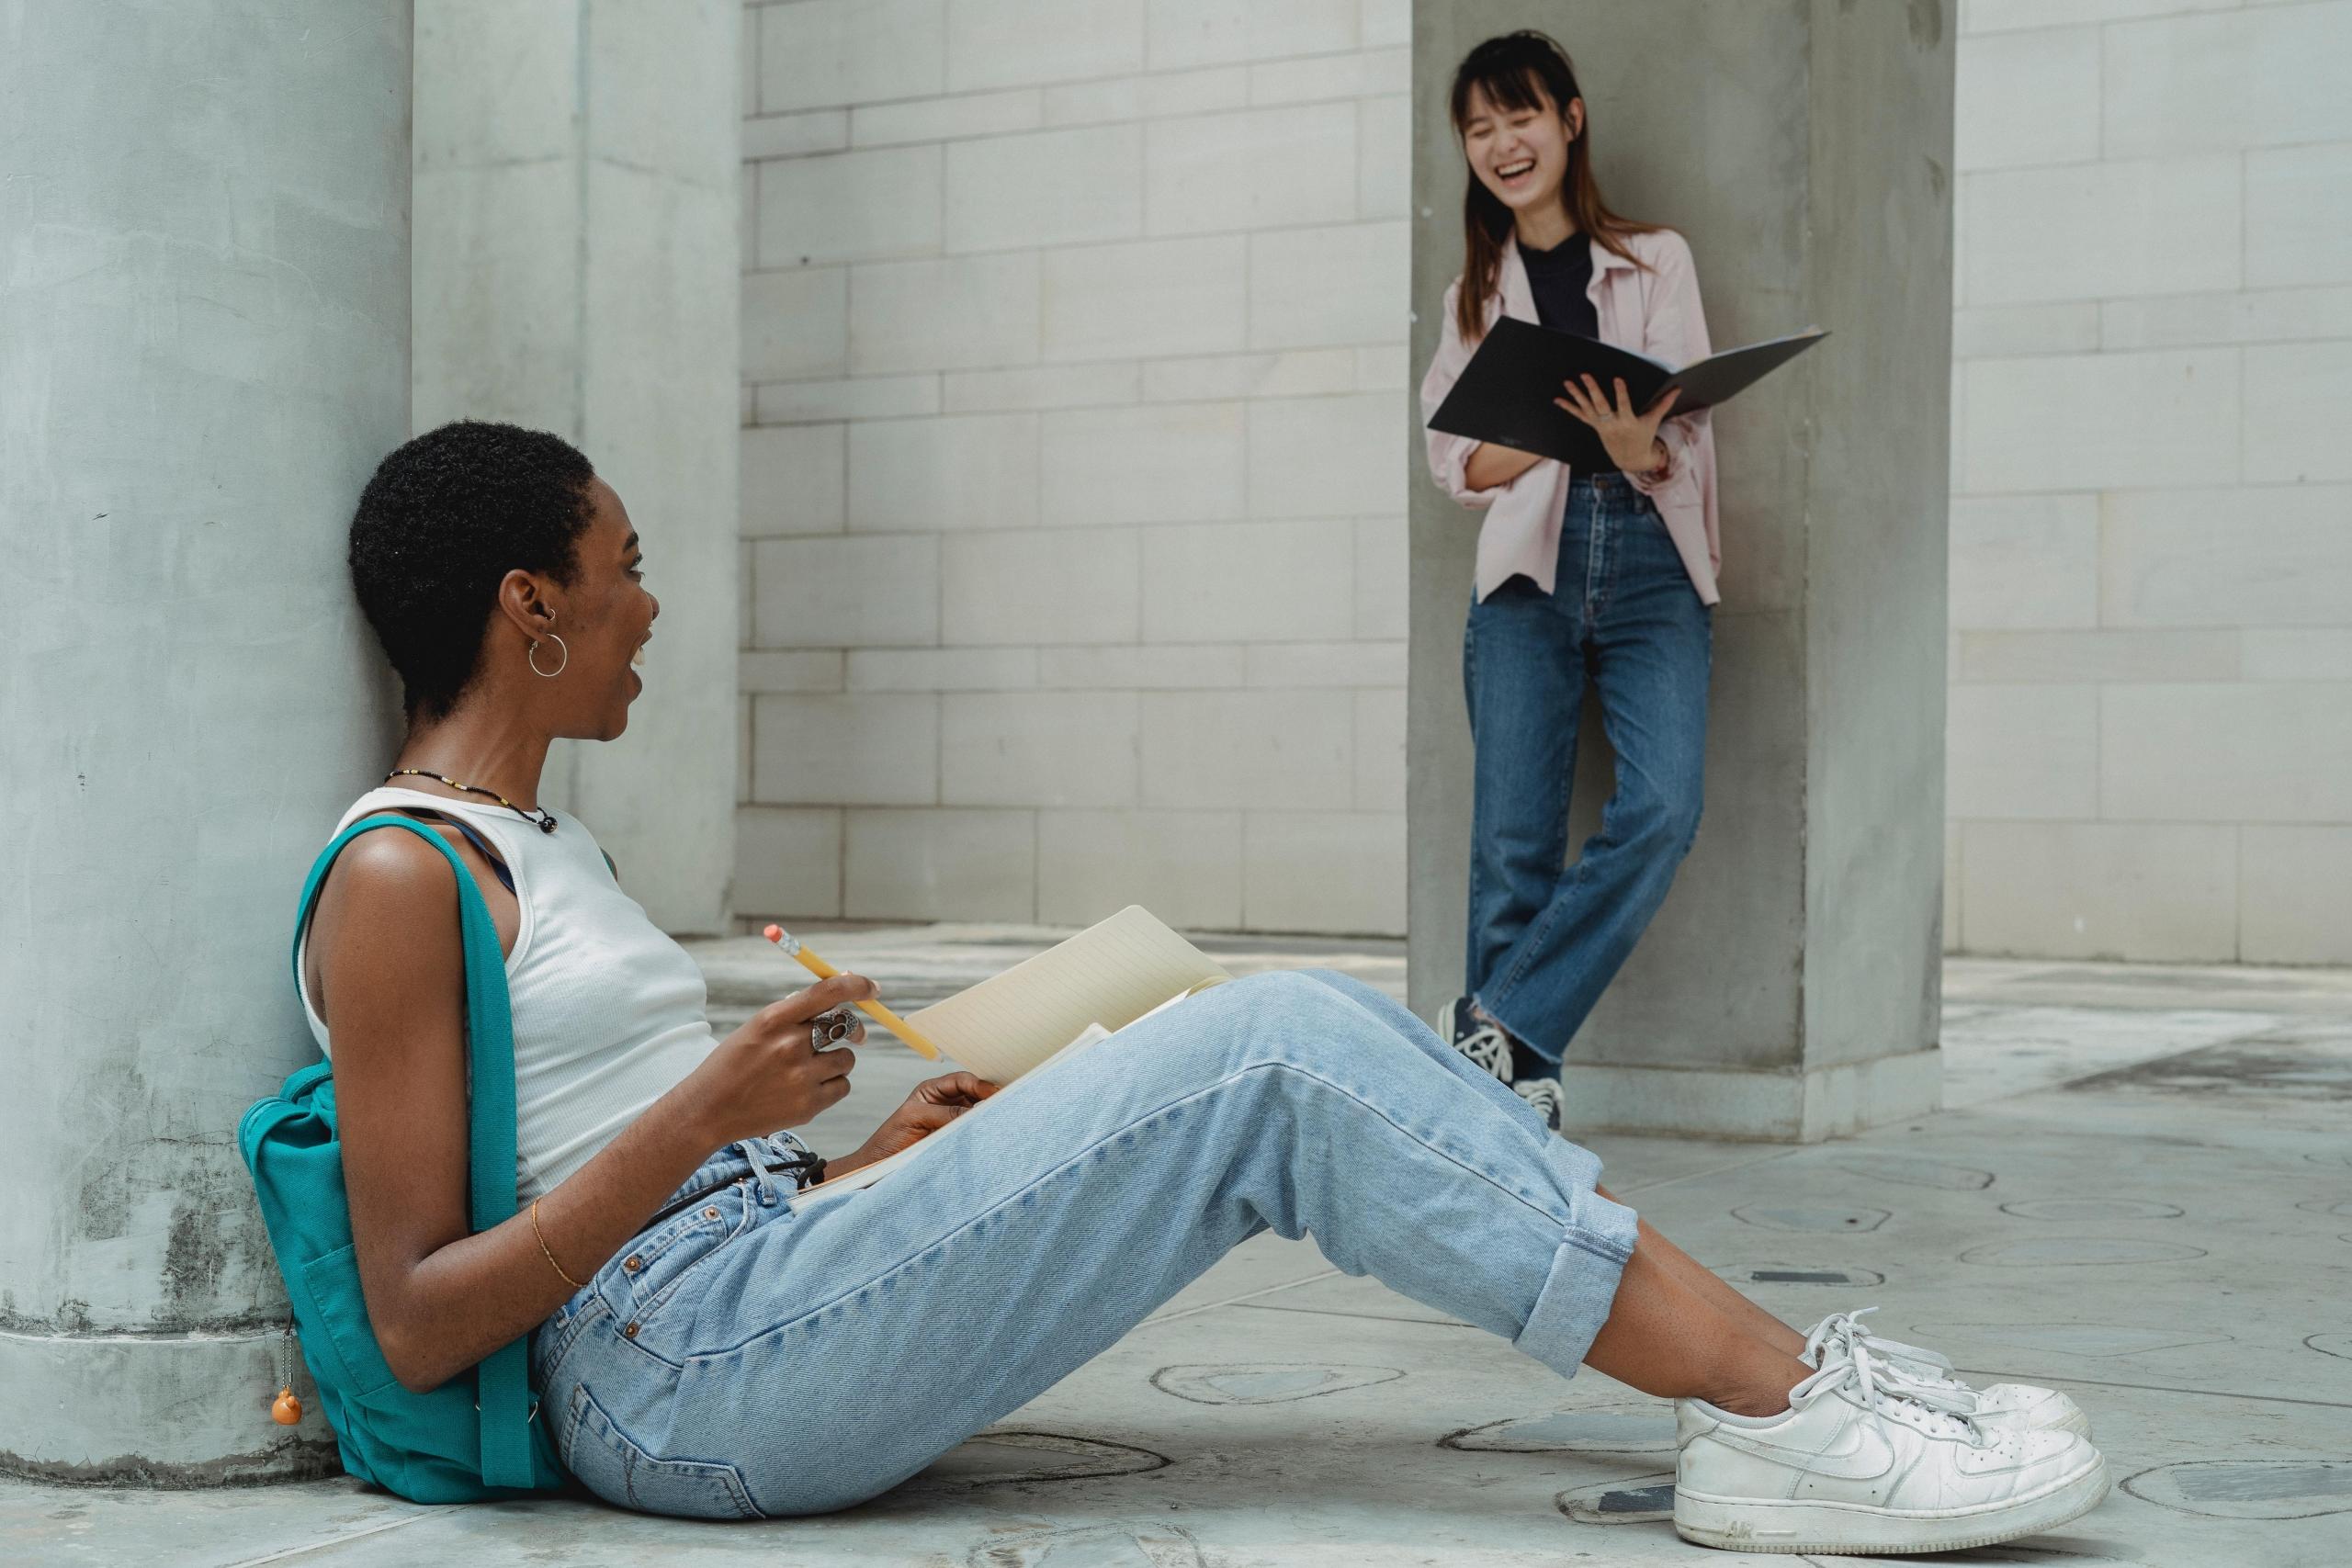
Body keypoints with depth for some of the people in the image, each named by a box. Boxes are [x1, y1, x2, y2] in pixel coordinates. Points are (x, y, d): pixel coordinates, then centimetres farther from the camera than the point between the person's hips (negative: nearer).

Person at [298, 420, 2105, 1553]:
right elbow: (419, 1323, -14)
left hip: (762, 1285, 9)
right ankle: (1787, 1415, -17)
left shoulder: (533, 846, 21)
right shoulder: (398, 881, -9)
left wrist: (873, 1160, 12)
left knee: (1304, 1032, -7)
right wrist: (706, 1116, -19)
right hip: (681, 1377, -9)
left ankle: (1766, 1370, -9)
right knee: (1277, 1056, -20)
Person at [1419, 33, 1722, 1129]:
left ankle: (1495, 1028, -15)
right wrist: (1555, 431, -11)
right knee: (1512, 840, -9)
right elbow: (1455, 463, 10)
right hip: (1527, 563, 1)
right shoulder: (1473, 292, 18)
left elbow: (1688, 441, 3)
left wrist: (1639, 447, -21)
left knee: (1661, 807, -23)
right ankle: (1521, 1081, -1)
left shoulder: (1657, 261, 11)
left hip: (1650, 559, -1)